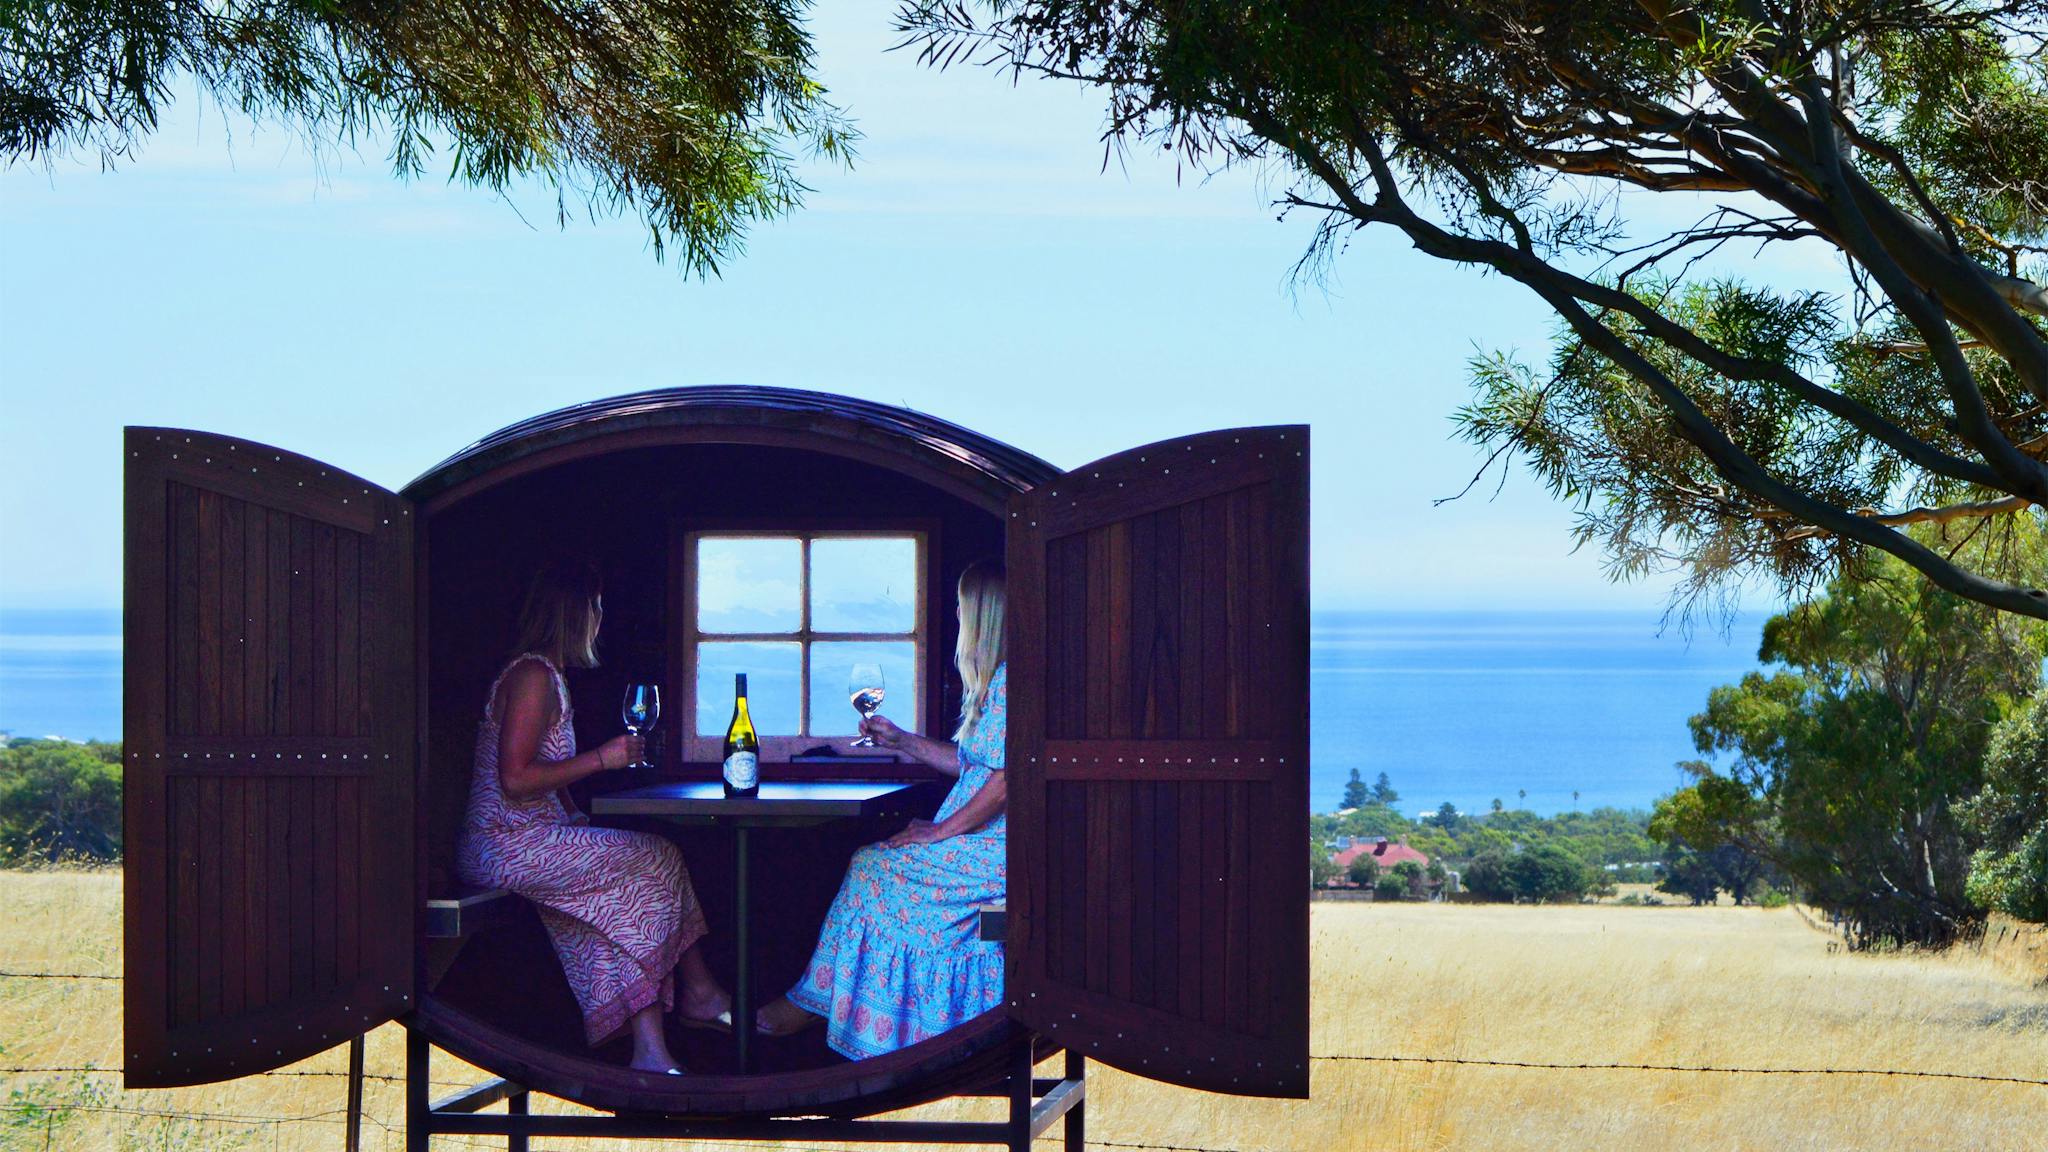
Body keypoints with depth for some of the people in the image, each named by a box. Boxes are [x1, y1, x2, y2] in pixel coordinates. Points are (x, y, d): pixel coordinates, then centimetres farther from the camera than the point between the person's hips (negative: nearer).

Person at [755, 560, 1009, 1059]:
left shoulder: (1010, 679, -16)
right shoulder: (997, 679, 18)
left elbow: (1007, 777, -22)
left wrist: (939, 831, -16)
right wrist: (903, 740, 24)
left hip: (994, 849, -10)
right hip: (983, 844, 10)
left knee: (873, 868, -8)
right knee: (872, 865, 1)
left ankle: (812, 1003, 1)